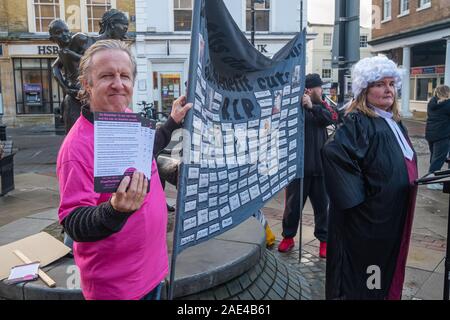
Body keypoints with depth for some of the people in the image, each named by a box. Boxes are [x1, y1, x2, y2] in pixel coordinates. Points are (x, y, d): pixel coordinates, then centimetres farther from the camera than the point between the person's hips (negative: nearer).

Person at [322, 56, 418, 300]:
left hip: (395, 213, 9)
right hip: (368, 217, -9)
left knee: (389, 264, 21)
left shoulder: (393, 122, 11)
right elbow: (333, 151, -34)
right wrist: (357, 195, -29)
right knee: (361, 272, 5)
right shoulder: (357, 122, -18)